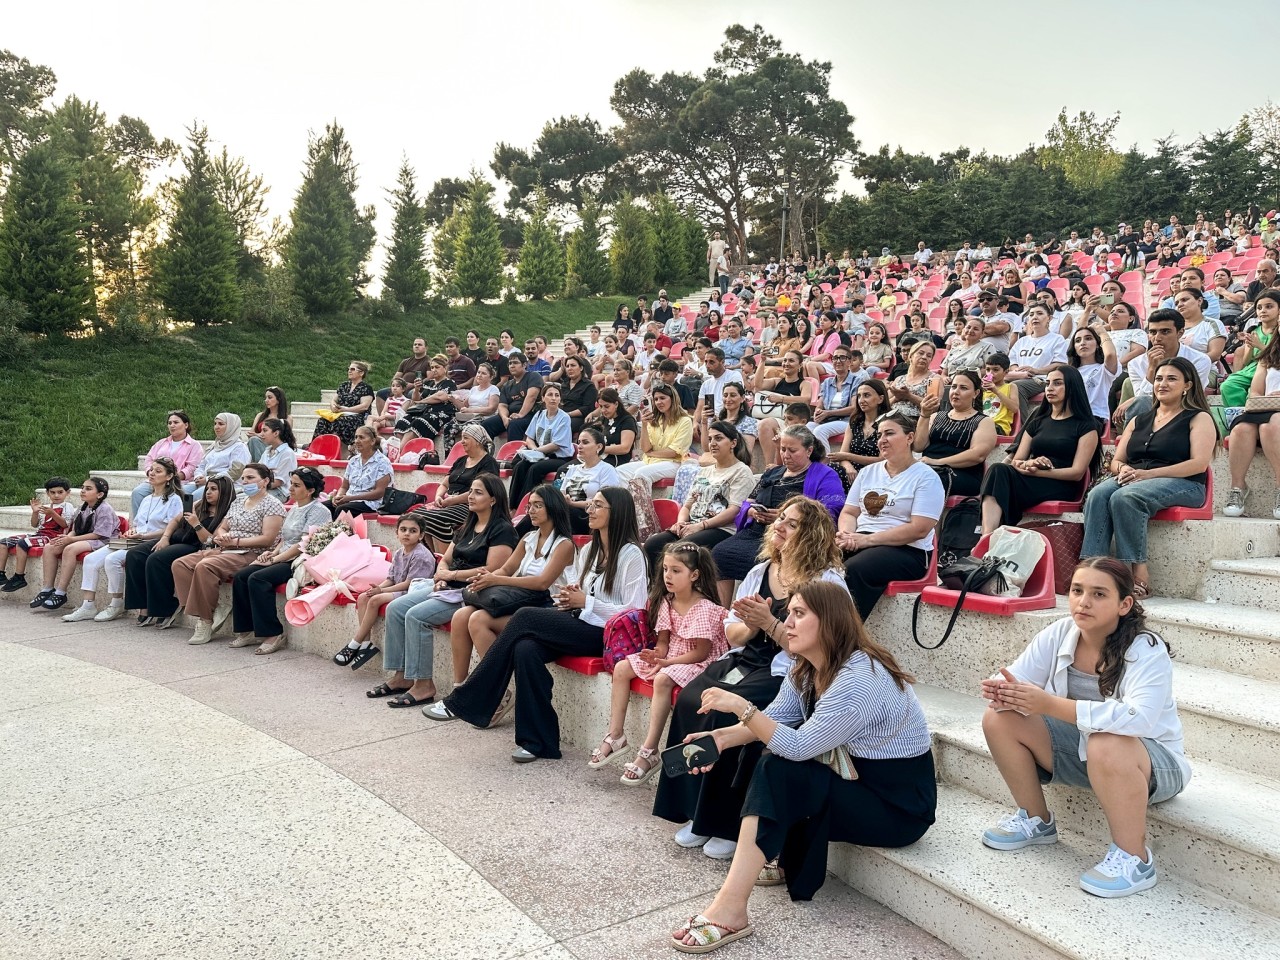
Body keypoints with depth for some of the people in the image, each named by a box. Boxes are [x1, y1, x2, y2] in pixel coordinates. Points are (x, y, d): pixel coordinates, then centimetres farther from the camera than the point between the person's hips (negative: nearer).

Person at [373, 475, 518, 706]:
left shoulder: (502, 531, -9)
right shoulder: (466, 528, 19)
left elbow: (491, 572, -18)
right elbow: (445, 560, 21)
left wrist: (451, 574, -11)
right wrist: (440, 576, -3)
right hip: (448, 588, 9)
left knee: (416, 616, -25)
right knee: (395, 608, -5)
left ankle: (424, 685, -17)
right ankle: (402, 676, -2)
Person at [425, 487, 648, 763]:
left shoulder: (631, 554, -6)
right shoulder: (589, 550, 18)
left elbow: (634, 613, -12)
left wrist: (585, 602, -11)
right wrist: (570, 598, -1)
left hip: (605, 634, -7)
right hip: (579, 625, 7)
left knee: (525, 617, -22)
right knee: (525, 649, -25)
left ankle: (464, 702, -14)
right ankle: (537, 740, -18)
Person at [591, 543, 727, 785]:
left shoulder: (704, 609, -20)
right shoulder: (666, 602, 2)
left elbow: (701, 652, -19)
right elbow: (663, 640, 6)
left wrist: (667, 662, -22)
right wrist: (657, 655, -17)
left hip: (699, 663, -8)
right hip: (669, 657, 8)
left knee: (663, 679, -35)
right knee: (621, 669, -4)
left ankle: (649, 753, -30)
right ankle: (615, 736, 2)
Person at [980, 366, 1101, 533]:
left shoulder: (1086, 426, 9)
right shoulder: (1036, 423, 26)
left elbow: (1077, 472, -2)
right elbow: (1016, 461, 15)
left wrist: (1037, 471, -14)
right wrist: (1027, 465, -10)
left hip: (1060, 487, -4)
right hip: (1029, 481, 4)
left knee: (1000, 474, -32)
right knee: (998, 470, -31)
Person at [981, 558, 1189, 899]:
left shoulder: (1147, 651, -25)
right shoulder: (1058, 634, -10)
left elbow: (1138, 718, -41)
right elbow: (1014, 680, -10)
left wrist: (1050, 705, -48)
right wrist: (1003, 692, -38)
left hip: (1152, 762, -6)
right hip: (1081, 749, 6)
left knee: (1106, 745, -40)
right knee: (999, 719, -12)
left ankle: (1134, 859, -18)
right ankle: (1036, 820, 8)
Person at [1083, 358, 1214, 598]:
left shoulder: (1199, 418, 10)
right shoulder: (1139, 421, 27)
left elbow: (1199, 463, -6)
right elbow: (1116, 460, 23)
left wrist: (1149, 473, -15)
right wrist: (1123, 468, -4)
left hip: (1182, 484, -5)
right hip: (1131, 480, 5)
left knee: (1125, 497, -36)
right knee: (1097, 495, -30)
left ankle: (1138, 572, -34)